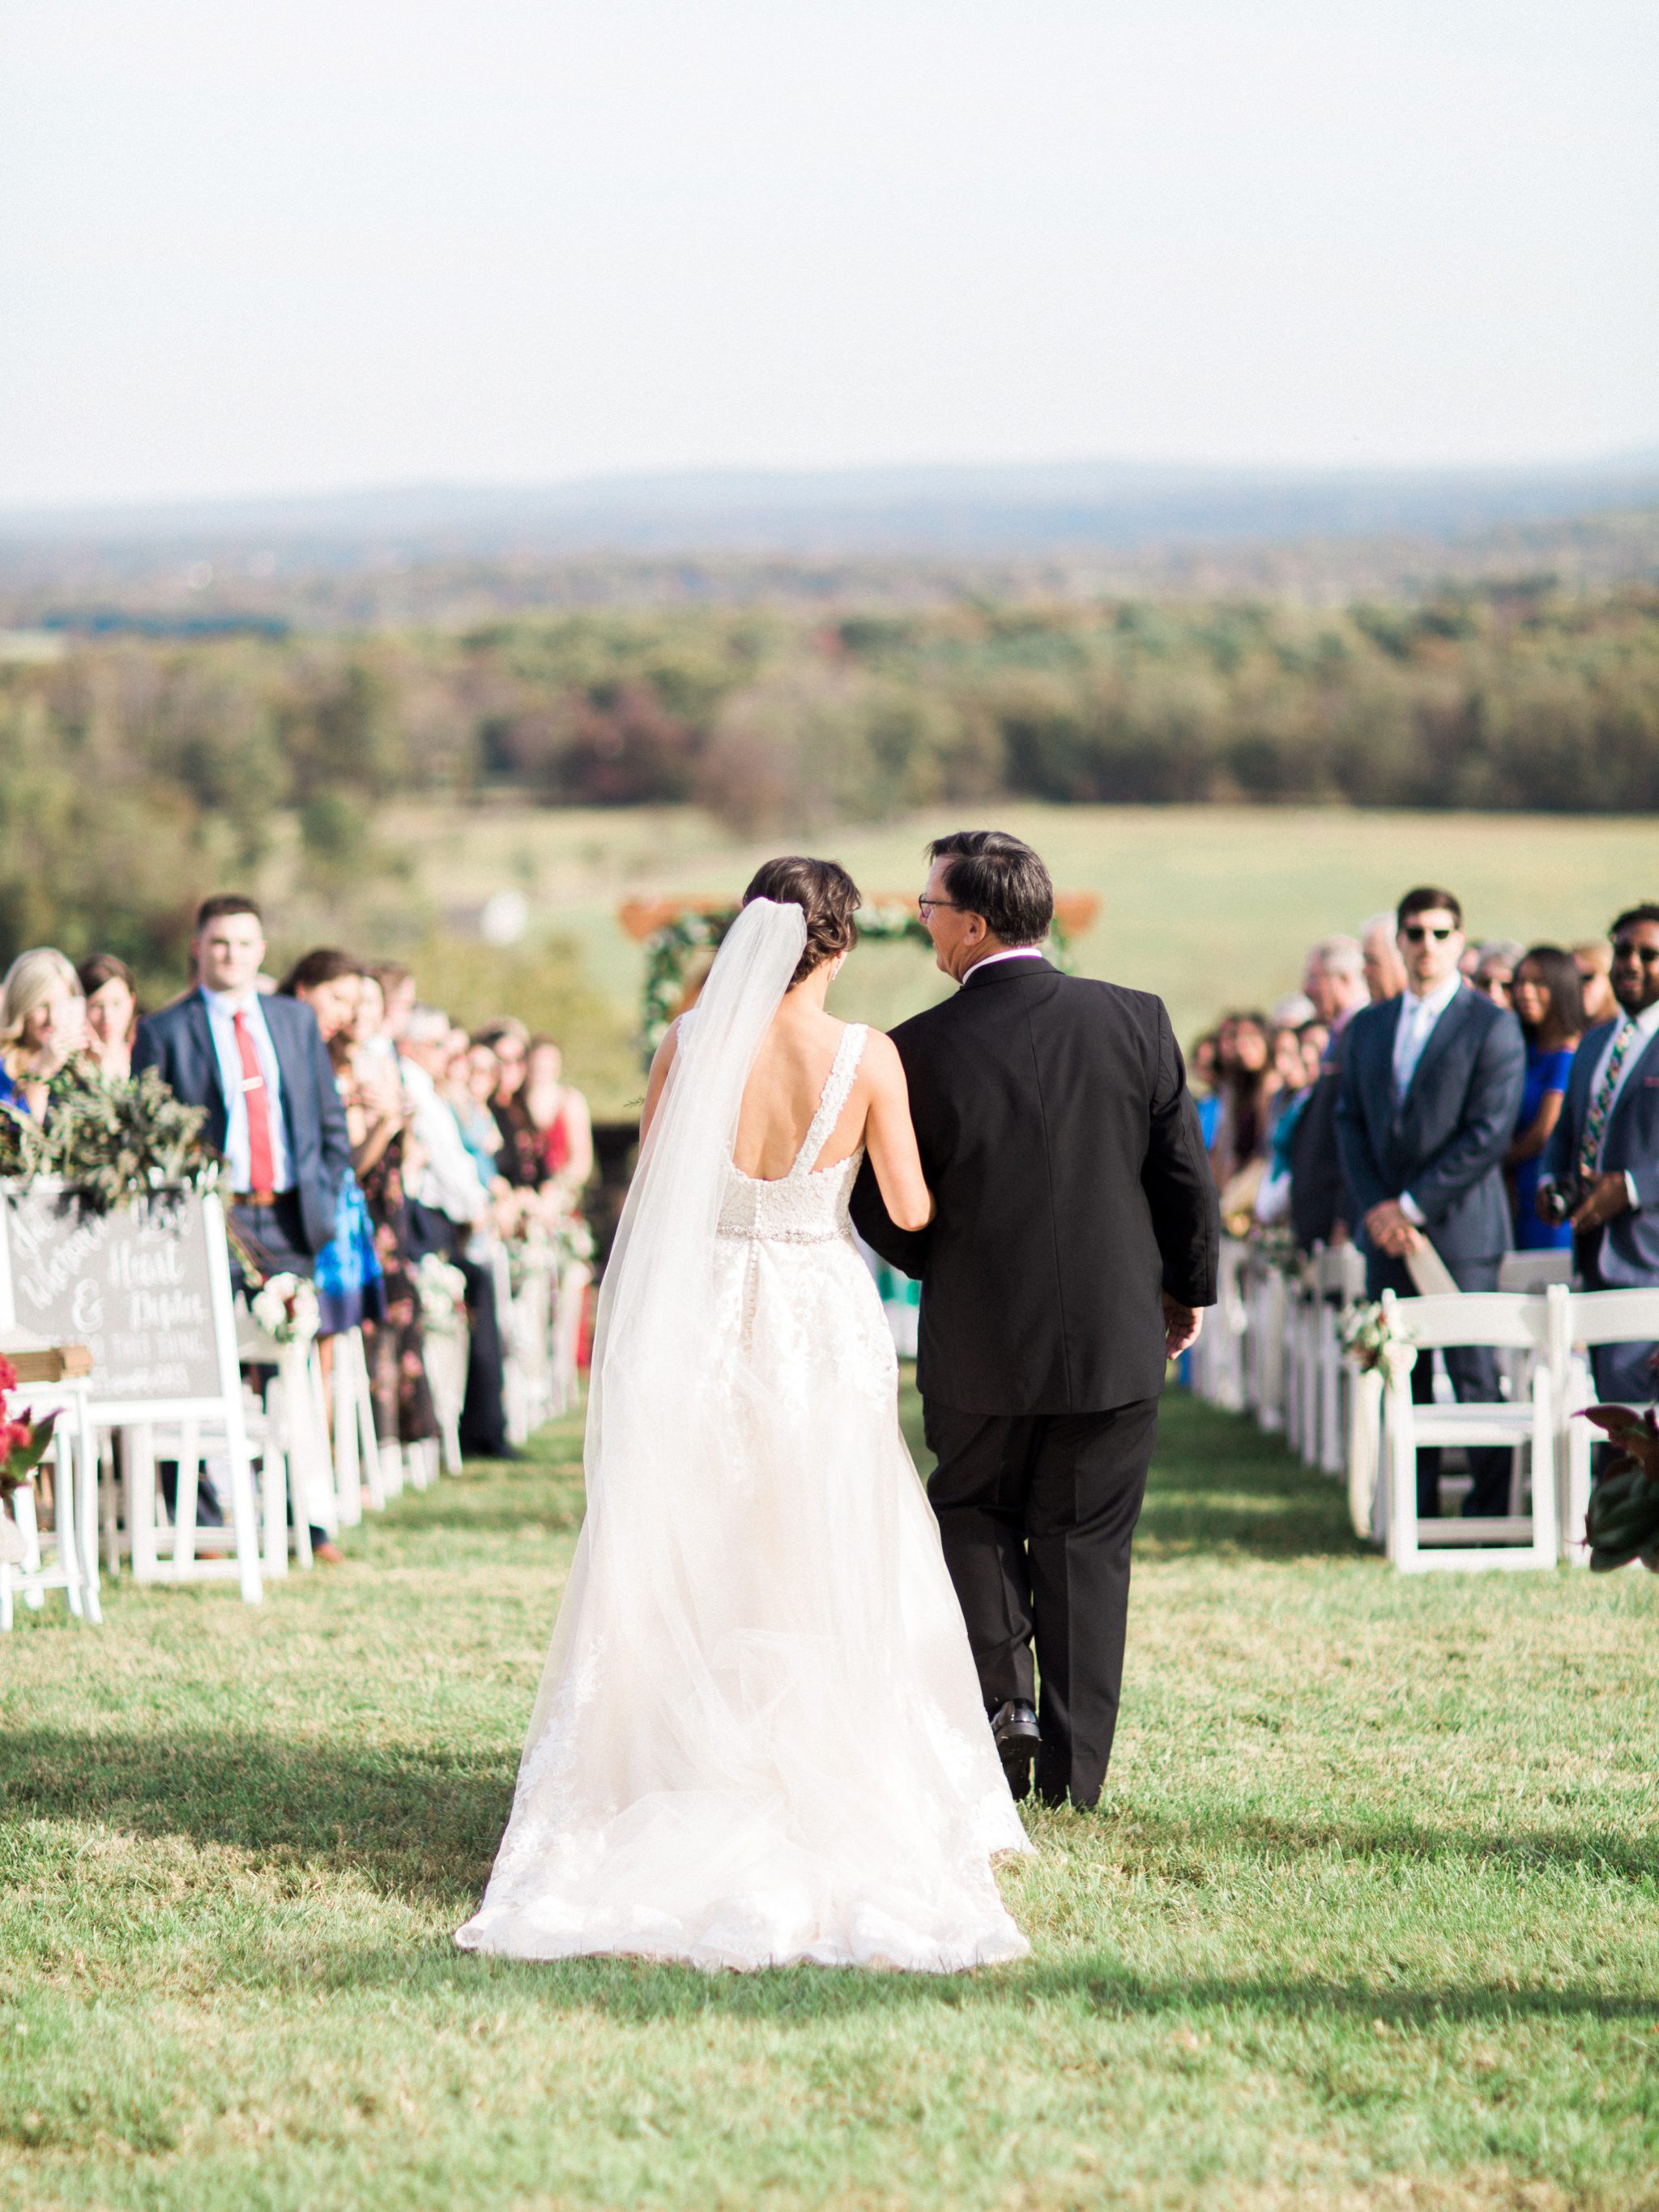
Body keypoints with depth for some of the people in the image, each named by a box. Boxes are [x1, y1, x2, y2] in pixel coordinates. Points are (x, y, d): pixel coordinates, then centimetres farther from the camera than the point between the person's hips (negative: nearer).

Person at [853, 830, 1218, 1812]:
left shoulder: (922, 1050, -14)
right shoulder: (1136, 1021, -8)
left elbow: (884, 1214, -6)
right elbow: (1188, 1177, -2)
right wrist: (1189, 1286, 14)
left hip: (979, 1348, -2)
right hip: (1116, 1337, 2)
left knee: (976, 1515, 20)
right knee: (1087, 1544, 11)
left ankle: (1004, 1692, 1)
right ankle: (1076, 1764, 13)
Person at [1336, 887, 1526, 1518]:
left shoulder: (1492, 1026, -2)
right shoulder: (1368, 1027, 16)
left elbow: (1489, 1133, -9)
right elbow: (1350, 1122, 12)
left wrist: (1412, 1206, -11)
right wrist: (1375, 1208, -3)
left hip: (1459, 1228, -5)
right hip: (1387, 1232, 5)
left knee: (1474, 1378, -5)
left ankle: (1489, 1515, 0)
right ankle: (1414, 1517, 8)